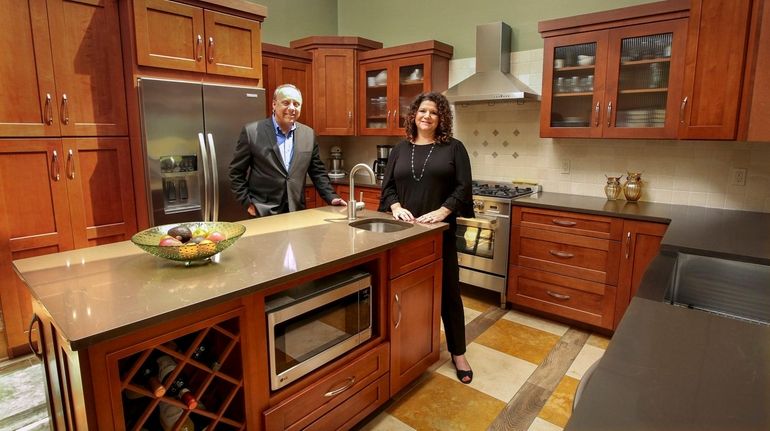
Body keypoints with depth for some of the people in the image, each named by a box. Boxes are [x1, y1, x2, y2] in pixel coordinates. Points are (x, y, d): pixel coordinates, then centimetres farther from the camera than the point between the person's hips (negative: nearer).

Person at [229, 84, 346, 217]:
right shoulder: (252, 132, -6)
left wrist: (331, 197, 0)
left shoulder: (309, 134, 4)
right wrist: (248, 203, -6)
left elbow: (317, 172, 10)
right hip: (264, 213, -3)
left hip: (297, 211, 3)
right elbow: (236, 172, -1)